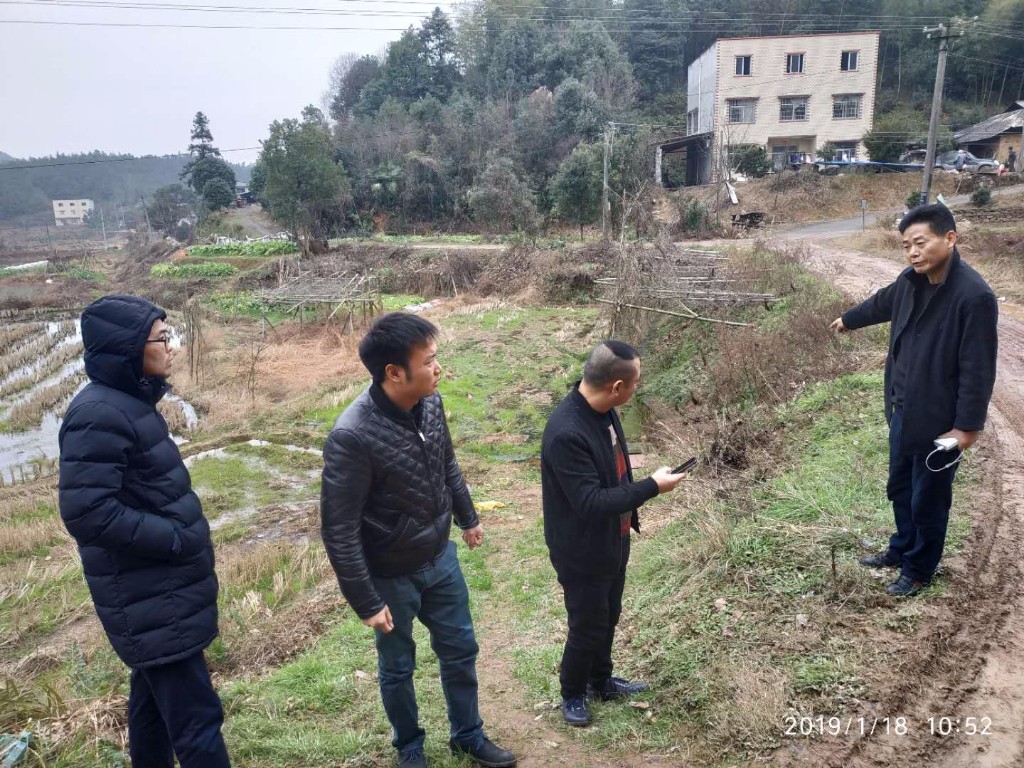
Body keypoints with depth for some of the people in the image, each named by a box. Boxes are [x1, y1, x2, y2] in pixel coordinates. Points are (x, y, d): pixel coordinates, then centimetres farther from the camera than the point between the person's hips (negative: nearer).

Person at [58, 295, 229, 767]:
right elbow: (86, 513, -26)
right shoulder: (100, 414, -21)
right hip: (151, 601, -9)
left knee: (154, 702, 22)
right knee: (196, 718, -4)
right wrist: (177, 539, -20)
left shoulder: (129, 403, 9)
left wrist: (185, 535, 8)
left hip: (156, 591, 9)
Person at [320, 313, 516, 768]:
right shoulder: (352, 436, -31)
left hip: (440, 559, 6)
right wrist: (366, 602, -18)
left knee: (460, 651, 20)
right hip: (391, 576, -5)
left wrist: (467, 518, 19)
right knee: (398, 668, 18)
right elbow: (339, 530, -23)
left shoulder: (431, 403, -12)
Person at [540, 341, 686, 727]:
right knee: (588, 627, 11)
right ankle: (572, 694, 37)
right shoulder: (566, 433, -34)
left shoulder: (602, 410, -5)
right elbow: (590, 502, -33)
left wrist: (630, 515, 18)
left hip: (612, 541, 8)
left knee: (608, 619, 25)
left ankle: (601, 681, 48)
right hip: (582, 552, -8)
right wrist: (652, 487, -28)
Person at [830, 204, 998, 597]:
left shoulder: (974, 296, -25)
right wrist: (848, 319, 39)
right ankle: (902, 549, 45)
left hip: (938, 419, -7)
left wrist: (968, 425, -19)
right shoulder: (912, 280, -1)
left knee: (928, 500, 11)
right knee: (900, 488, 23)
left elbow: (978, 369, -22)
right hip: (903, 410, 8)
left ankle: (919, 570, 30)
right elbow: (883, 303, 22)